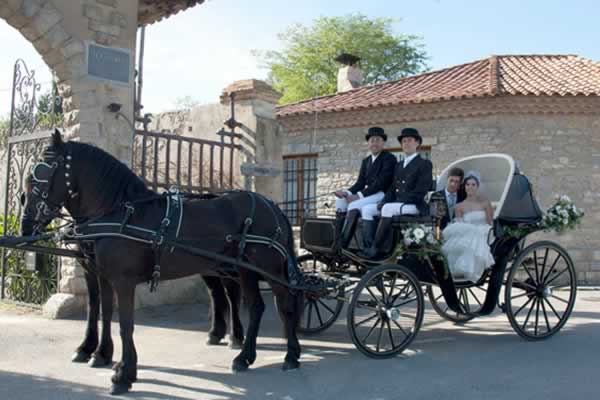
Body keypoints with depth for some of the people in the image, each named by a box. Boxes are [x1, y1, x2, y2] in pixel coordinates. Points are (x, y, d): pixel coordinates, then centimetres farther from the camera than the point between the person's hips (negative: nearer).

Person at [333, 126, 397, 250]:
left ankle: (342, 247, -31)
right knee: (340, 201, -15)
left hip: (382, 196, -7)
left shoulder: (389, 158, -4)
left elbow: (381, 182, -15)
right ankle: (336, 245, -21)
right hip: (368, 195, 8)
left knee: (354, 206, -30)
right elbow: (360, 183, 13)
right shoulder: (366, 161, 20)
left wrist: (359, 195, -21)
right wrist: (347, 193, -9)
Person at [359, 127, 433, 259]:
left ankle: (375, 249, -30)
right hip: (396, 204, 7)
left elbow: (420, 192, -11)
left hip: (415, 206, -7)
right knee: (367, 209, -11)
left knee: (388, 208, -34)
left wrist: (392, 203, -18)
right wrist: (382, 203, -3)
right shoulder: (399, 165, 23)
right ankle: (369, 246, -22)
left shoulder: (425, 164, 0)